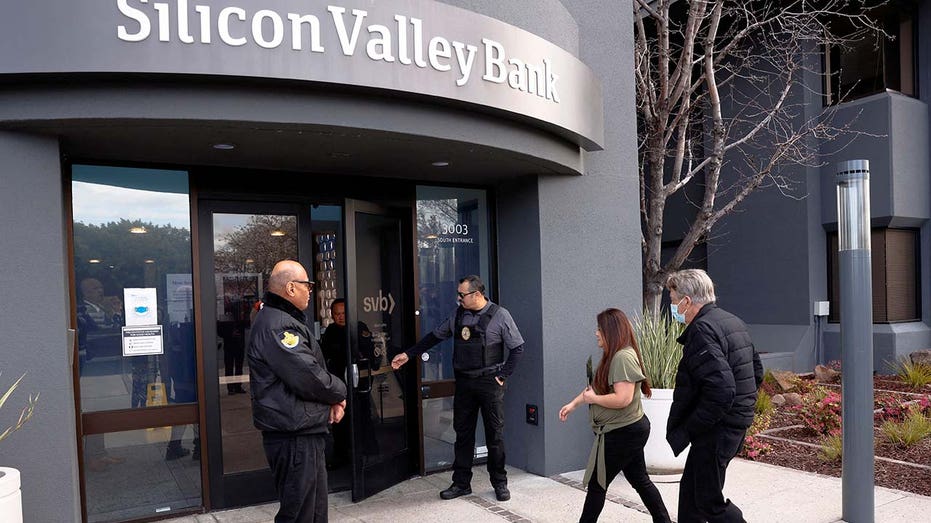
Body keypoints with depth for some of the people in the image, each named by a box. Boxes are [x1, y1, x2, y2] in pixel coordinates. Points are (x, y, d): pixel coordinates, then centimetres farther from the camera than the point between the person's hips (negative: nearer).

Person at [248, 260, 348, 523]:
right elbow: (309, 378, -25)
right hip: (294, 435, -11)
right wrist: (339, 393, -6)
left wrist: (333, 399, 2)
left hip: (304, 432, 11)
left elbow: (313, 368, 18)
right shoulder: (277, 325, -19)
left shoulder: (286, 320, 16)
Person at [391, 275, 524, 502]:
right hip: (463, 382, 4)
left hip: (489, 383, -4)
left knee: (495, 434, 4)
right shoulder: (457, 315, 6)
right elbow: (434, 336, 14)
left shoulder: (500, 315, -8)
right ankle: (461, 483, 21)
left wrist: (503, 375, -6)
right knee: (463, 433, 10)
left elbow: (517, 348, -4)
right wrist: (408, 354, 13)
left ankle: (500, 483, 19)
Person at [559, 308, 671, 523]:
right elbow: (596, 386, 18)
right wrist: (573, 403, 12)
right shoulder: (613, 356, 9)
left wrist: (593, 399, -16)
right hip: (629, 430, 10)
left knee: (596, 484, 3)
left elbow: (622, 399, -30)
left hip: (623, 433, -10)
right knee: (640, 480, 17)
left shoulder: (623, 358, -23)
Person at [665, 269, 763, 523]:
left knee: (710, 502, 2)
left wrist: (685, 431, -22)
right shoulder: (733, 321, 11)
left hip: (716, 429, -10)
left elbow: (721, 391, -29)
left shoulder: (702, 330, -21)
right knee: (690, 490, 20)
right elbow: (756, 371, 18)